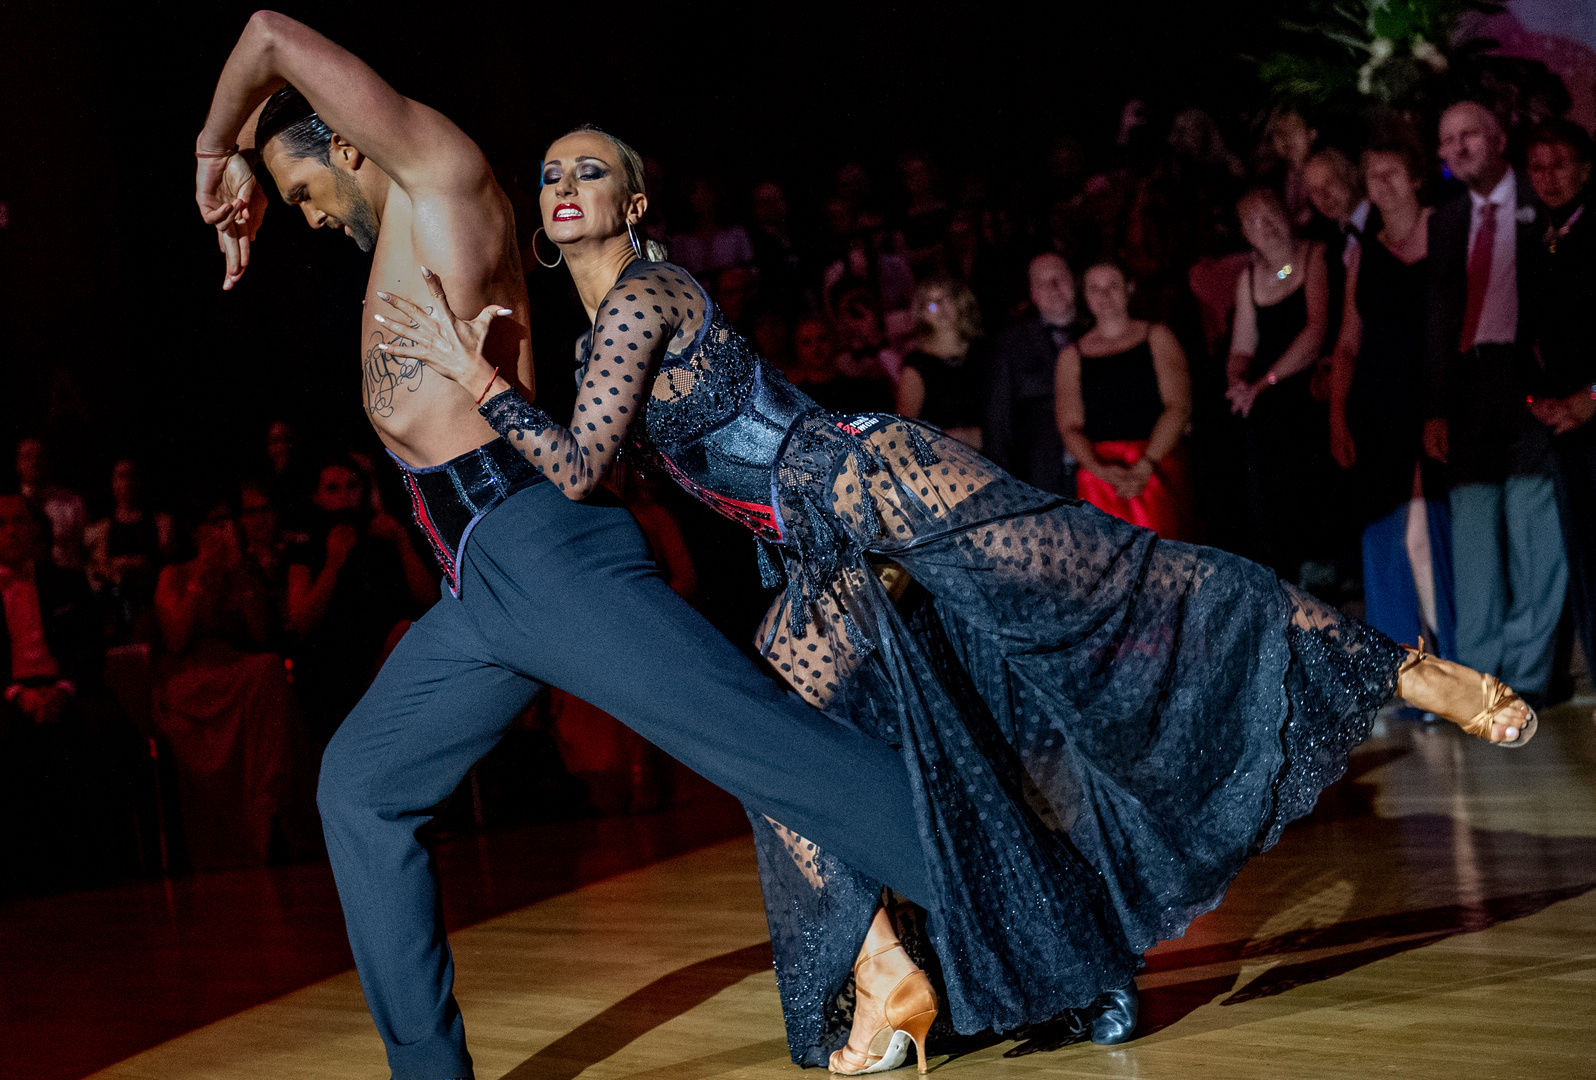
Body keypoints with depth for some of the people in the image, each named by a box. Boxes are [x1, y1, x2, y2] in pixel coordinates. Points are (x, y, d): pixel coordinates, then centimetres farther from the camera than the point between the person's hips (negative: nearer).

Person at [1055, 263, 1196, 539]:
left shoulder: (1157, 338, 11)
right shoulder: (1072, 356, 15)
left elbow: (1179, 407, 1)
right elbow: (1070, 426, 7)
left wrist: (1145, 465, -12)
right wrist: (1101, 470, -12)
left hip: (1159, 466, -1)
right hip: (1099, 475, 1)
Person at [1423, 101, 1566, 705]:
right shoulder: (1446, 221, 16)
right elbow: (1439, 315, 14)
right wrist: (1435, 408, 7)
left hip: (1532, 383, -5)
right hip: (1470, 386, 5)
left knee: (1534, 534, -4)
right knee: (1473, 532, 6)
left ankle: (1526, 675, 2)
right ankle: (1475, 676, 11)